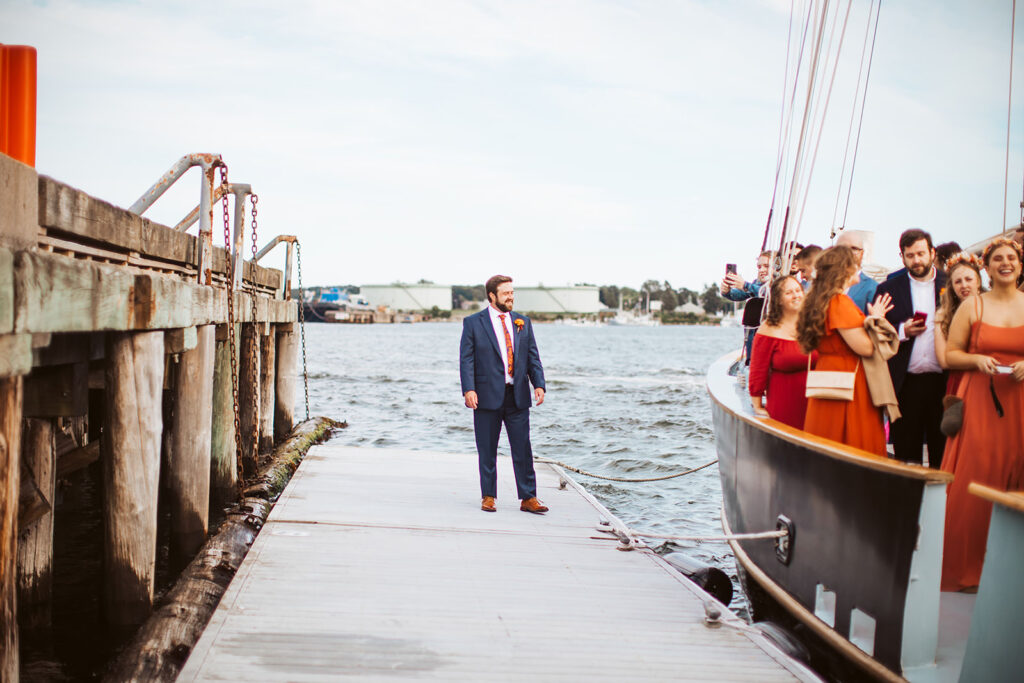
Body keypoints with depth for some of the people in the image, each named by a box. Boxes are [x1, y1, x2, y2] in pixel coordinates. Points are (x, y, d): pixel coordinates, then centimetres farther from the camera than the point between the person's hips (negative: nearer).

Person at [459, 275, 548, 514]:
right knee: (487, 451, 5)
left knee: (523, 449, 2)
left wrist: (539, 384, -4)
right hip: (487, 396, -3)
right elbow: (466, 359, -3)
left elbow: (533, 357, 11)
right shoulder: (473, 322, 1)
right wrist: (469, 389, -15)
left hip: (518, 396, 3)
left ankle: (528, 498, 7)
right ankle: (488, 497, 16)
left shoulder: (523, 323, 12)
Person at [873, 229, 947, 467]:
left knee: (942, 452, 4)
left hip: (943, 382, 0)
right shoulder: (888, 290, 7)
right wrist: (902, 331, -10)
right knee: (906, 452, 4)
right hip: (905, 383, 0)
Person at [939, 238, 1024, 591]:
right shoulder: (972, 306, 6)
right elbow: (950, 354, 8)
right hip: (979, 402, -1)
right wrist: (977, 359, -10)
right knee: (973, 482, -4)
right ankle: (966, 567, 6)